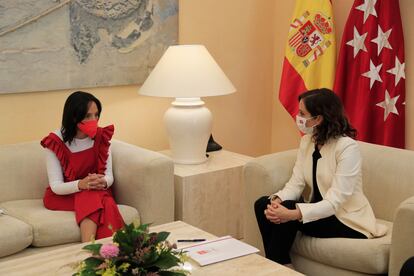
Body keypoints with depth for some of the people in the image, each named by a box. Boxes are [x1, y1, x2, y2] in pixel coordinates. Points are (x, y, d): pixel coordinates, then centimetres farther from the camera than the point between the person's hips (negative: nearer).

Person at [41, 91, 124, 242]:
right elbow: (56, 186, -17)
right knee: (90, 198, -34)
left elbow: (109, 175, -4)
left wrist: (103, 182, -29)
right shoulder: (56, 142, -14)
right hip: (62, 196, -3)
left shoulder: (102, 137, -4)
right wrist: (81, 184, -37)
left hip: (98, 193, 3)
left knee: (108, 205, -32)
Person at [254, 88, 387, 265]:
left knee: (288, 215, -27)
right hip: (319, 211, 7)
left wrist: (293, 214, -39)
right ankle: (278, 265, -3)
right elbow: (296, 182, -4)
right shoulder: (306, 141, 3)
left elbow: (335, 202, -27)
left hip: (348, 220, -7)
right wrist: (277, 199, -26)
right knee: (263, 204, -12)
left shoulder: (347, 147, -21)